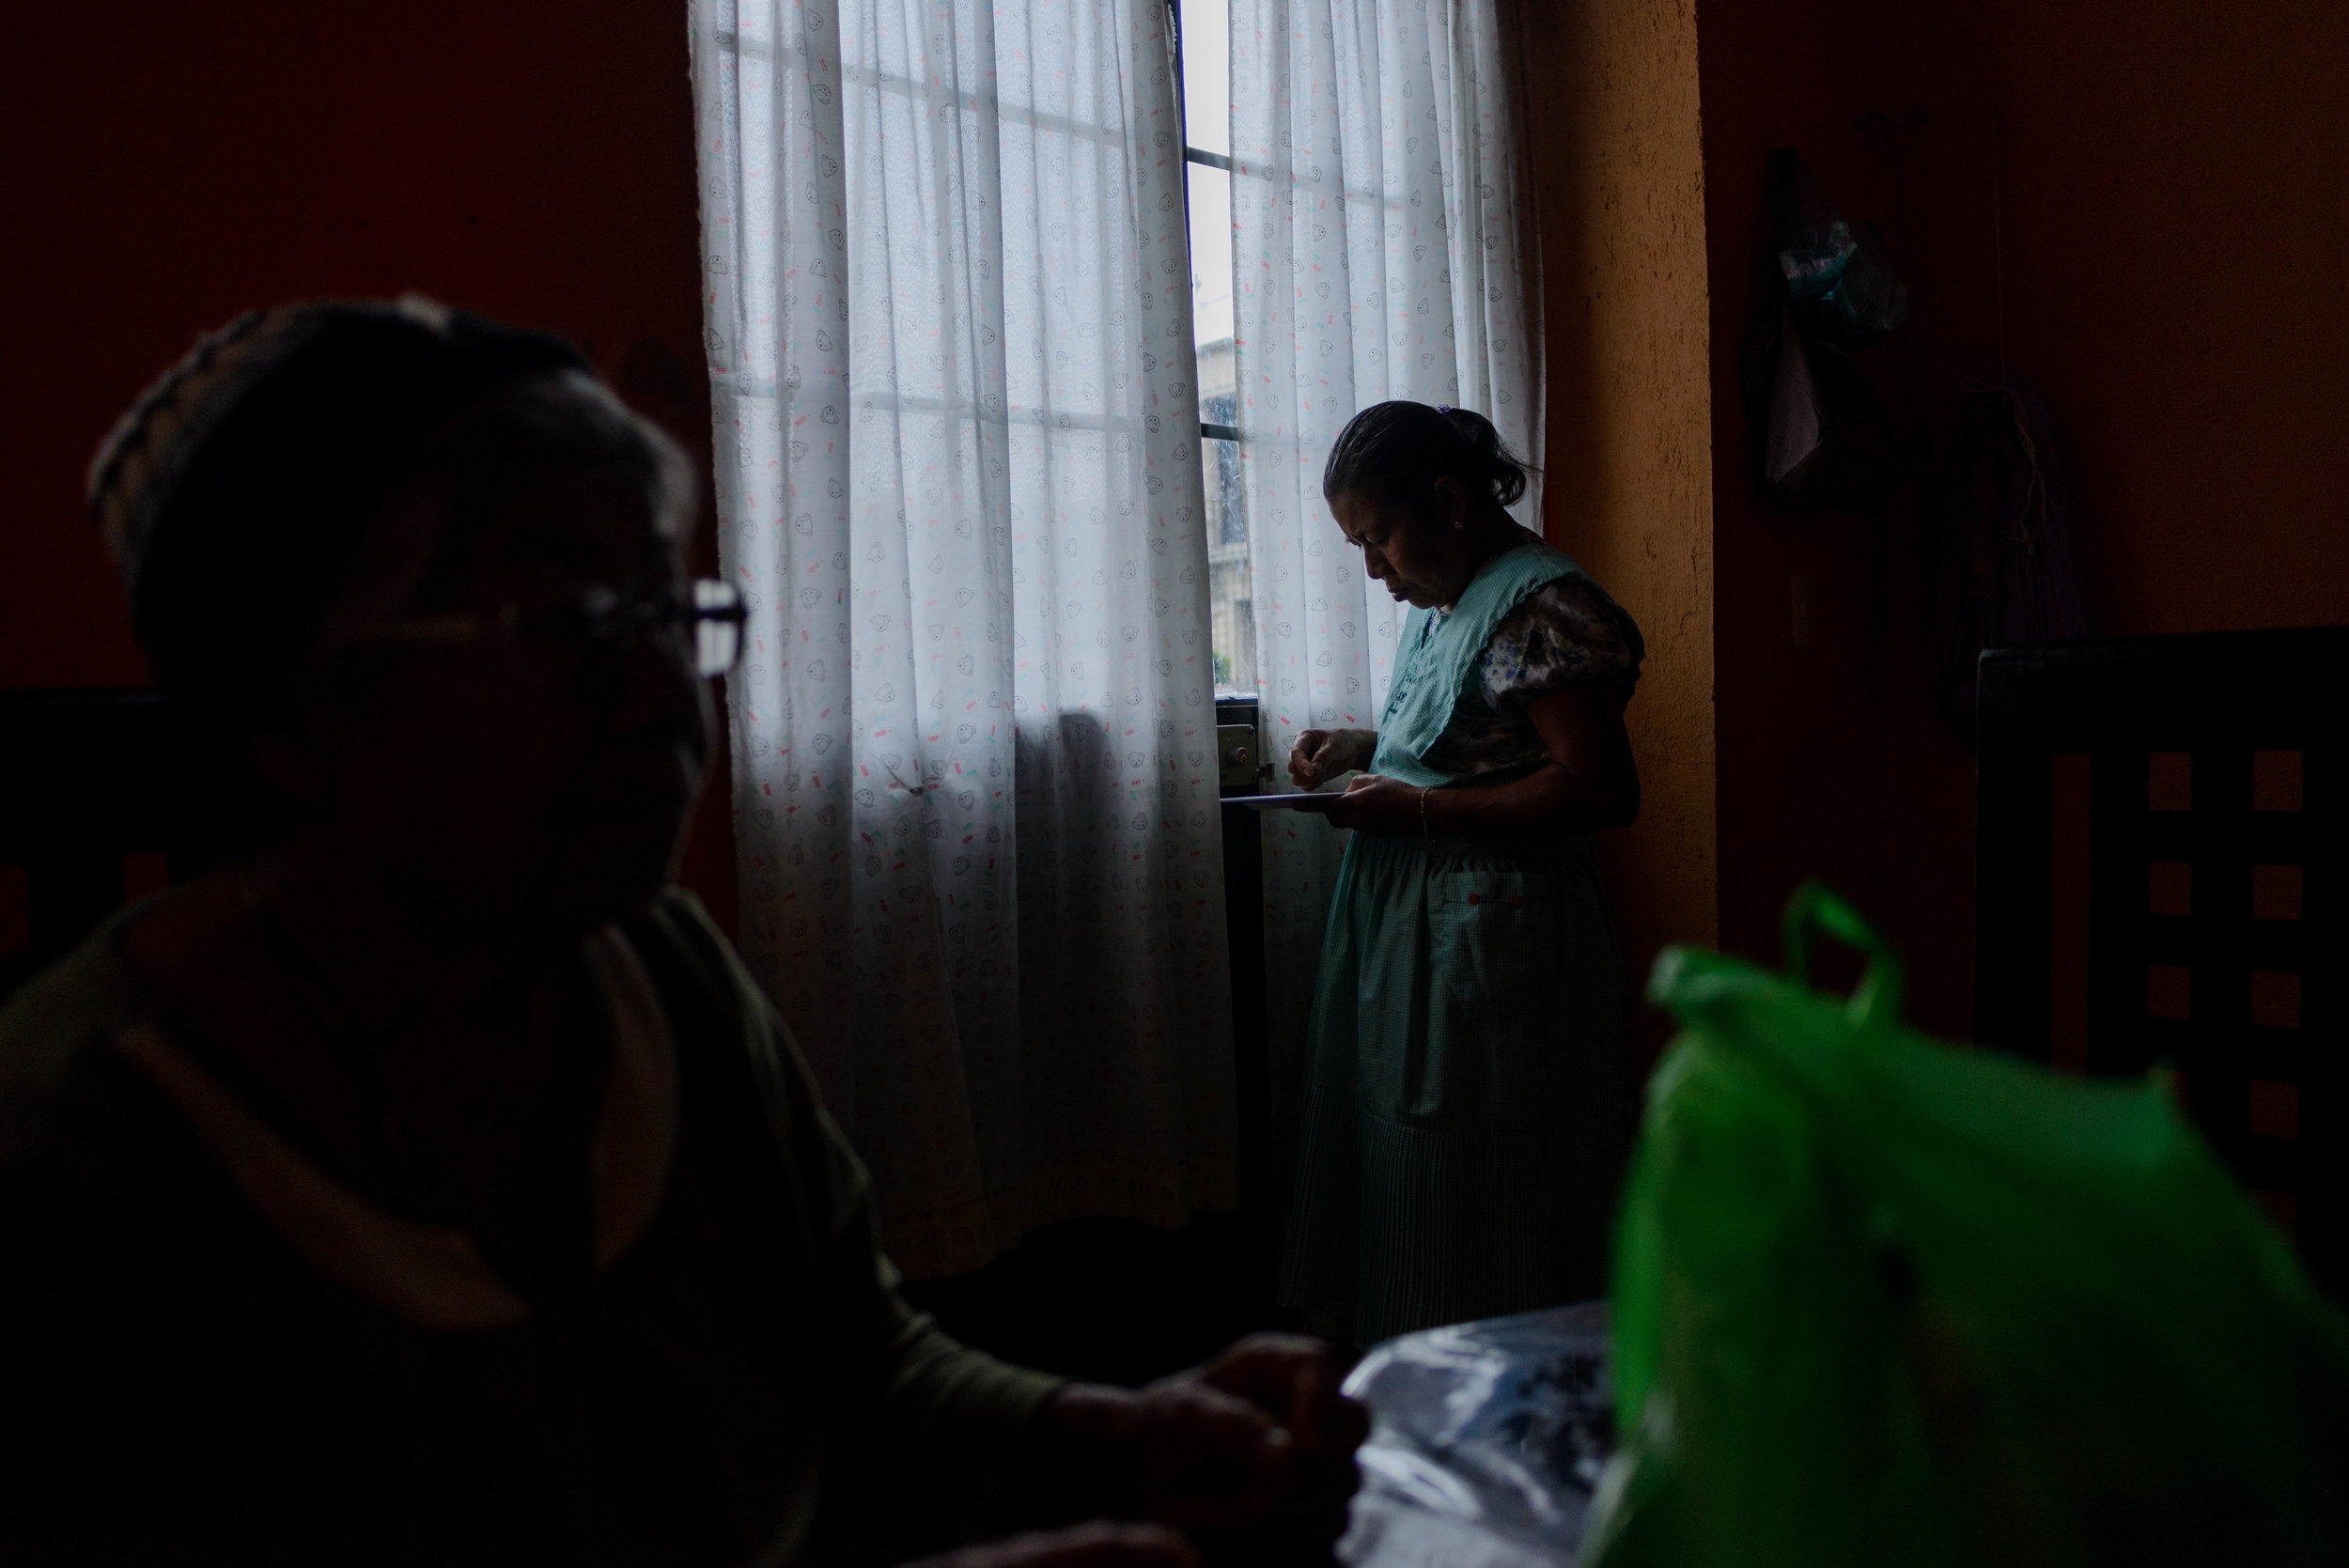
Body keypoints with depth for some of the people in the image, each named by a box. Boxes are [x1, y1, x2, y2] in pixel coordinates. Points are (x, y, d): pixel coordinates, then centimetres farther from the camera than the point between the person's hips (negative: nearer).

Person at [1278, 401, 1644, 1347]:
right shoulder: (1441, 605, 14)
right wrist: (1363, 748, 9)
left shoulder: (1542, 606, -16)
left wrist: (1419, 809, -21)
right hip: (1405, 930, 10)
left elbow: (1602, 789, -22)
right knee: (1392, 1163, 15)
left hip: (1491, 941, -10)